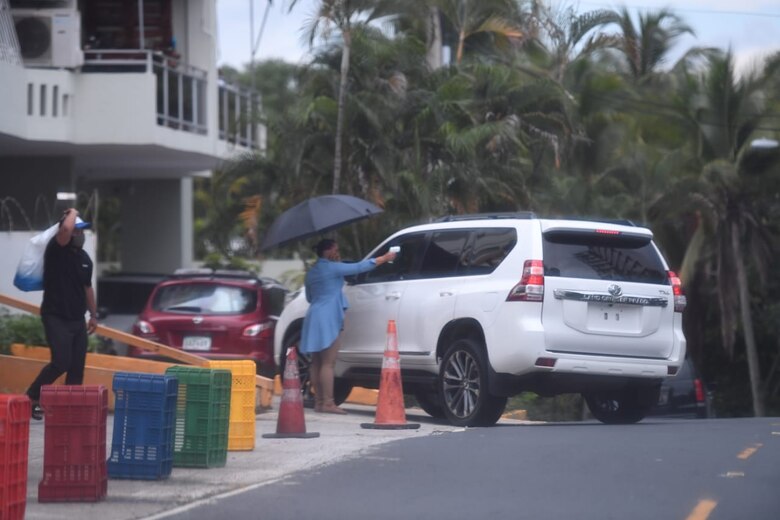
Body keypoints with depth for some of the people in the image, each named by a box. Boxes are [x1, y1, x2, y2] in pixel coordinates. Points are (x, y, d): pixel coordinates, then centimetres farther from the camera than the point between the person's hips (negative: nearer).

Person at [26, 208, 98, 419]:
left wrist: (93, 315, 21)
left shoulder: (84, 258, 12)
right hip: (55, 317, -7)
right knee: (61, 362, -16)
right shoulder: (56, 250, -10)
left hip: (77, 319, 7)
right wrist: (73, 213, -11)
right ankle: (31, 398, 0)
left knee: (77, 367, 2)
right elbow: (66, 229, -30)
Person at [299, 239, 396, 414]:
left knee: (317, 363, 8)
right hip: (327, 319, -9)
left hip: (314, 317, 9)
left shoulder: (311, 273, 16)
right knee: (328, 363, -10)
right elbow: (358, 267, -10)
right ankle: (327, 403, -15)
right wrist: (384, 258, -3)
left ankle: (319, 401, 7)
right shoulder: (332, 268, -8)